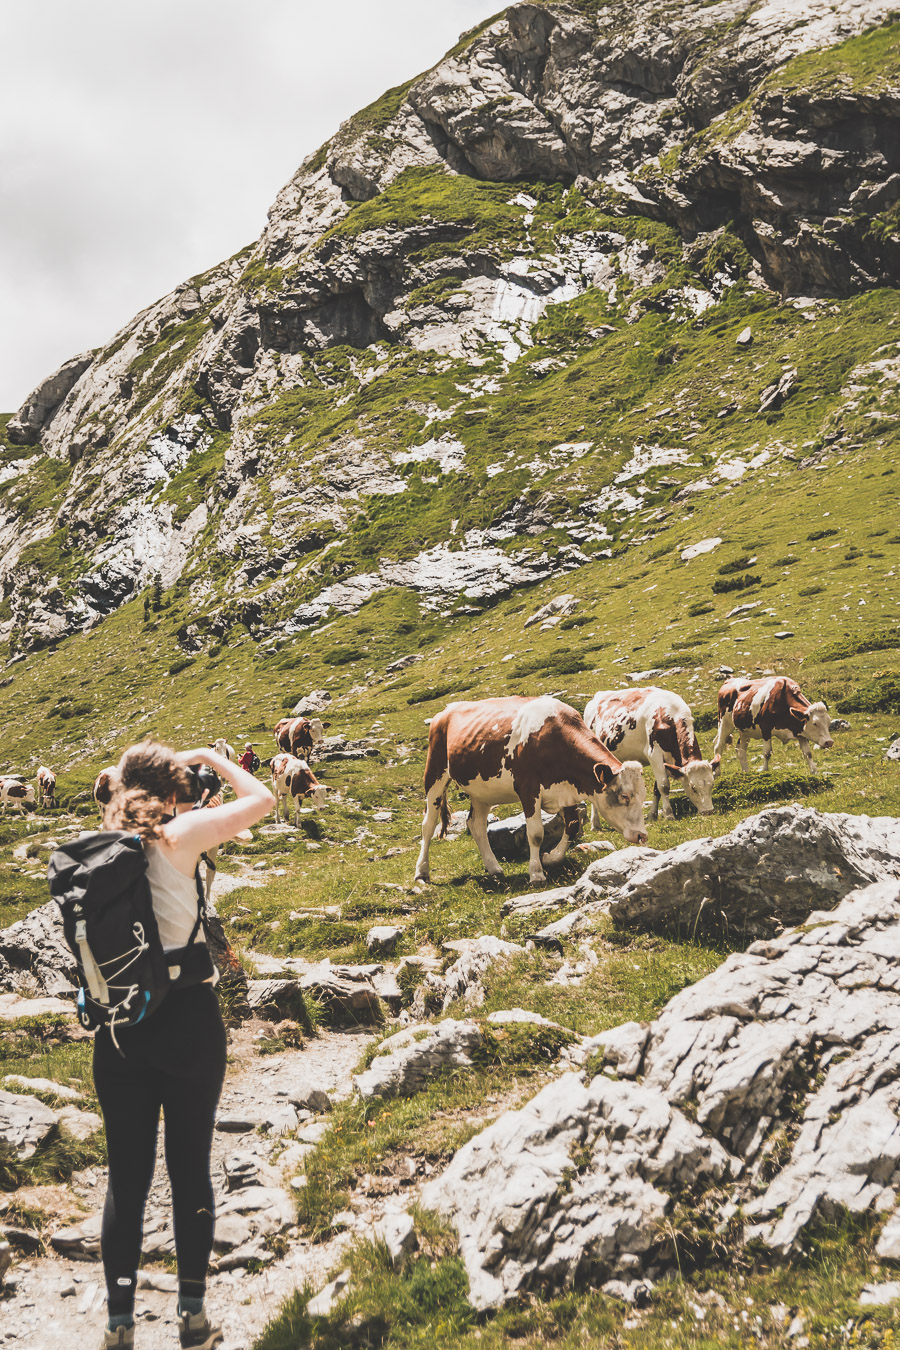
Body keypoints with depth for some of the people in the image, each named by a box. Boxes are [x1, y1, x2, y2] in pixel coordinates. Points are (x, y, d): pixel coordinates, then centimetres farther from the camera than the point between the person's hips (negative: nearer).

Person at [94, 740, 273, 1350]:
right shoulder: (179, 835, -11)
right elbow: (262, 800, -3)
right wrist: (212, 758, 8)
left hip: (118, 1026, 4)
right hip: (187, 1018, -3)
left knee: (127, 1174, 12)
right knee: (190, 1167, 9)